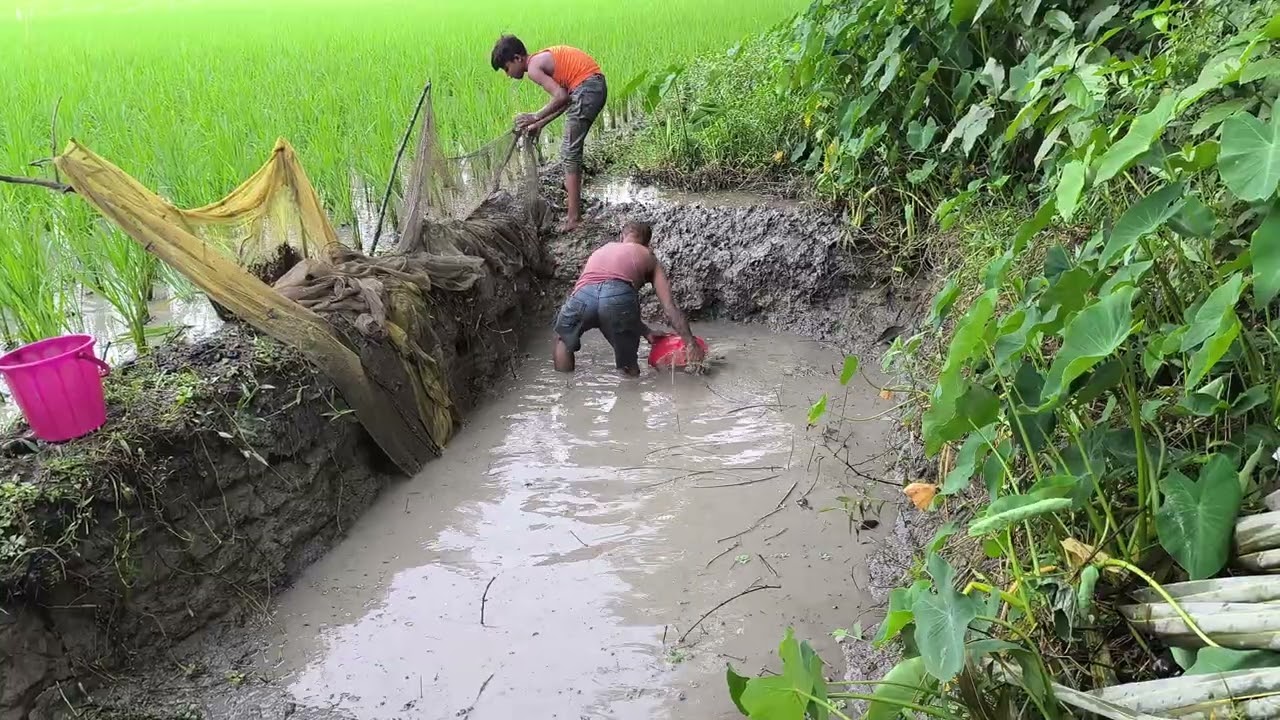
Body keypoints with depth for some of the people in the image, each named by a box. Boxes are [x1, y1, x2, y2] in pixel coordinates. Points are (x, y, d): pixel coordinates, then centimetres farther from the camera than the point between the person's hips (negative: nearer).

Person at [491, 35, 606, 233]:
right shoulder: (542, 60, 20)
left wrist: (535, 117, -8)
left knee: (569, 152, -6)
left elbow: (562, 97, -18)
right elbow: (566, 97, 20)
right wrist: (540, 124, 22)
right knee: (572, 149, 20)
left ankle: (574, 217, -7)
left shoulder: (533, 68, -8)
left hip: (586, 88, -10)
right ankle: (573, 192, 30)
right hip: (598, 85, 10)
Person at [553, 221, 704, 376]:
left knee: (563, 336, 35)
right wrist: (691, 343, 21)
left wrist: (645, 332, 47)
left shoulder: (601, 251, 41)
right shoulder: (648, 257, 32)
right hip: (620, 296, -2)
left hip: (583, 297, 3)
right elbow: (670, 307, 20)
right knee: (630, 370, 21)